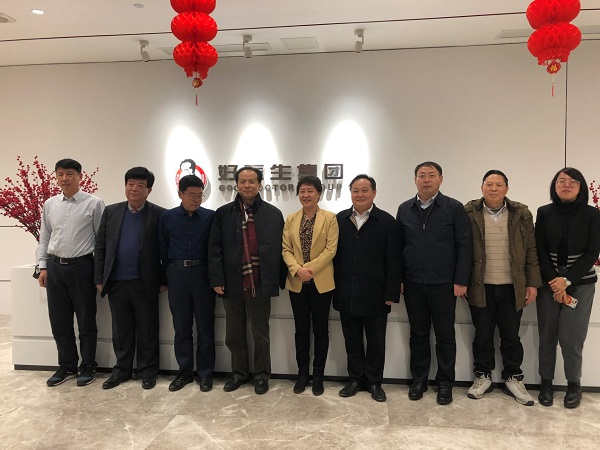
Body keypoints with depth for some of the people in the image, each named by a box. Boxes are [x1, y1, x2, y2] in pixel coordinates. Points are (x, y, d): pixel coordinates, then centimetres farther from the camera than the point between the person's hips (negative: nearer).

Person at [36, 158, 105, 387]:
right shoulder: (49, 204, 8)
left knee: (86, 320, 6)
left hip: (81, 266, -4)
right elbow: (44, 238, 14)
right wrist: (43, 266, 8)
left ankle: (88, 366, 21)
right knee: (59, 320, 12)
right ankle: (67, 366, 27)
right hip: (55, 267, 5)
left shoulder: (94, 203, -6)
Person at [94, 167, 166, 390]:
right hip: (116, 283, 3)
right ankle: (122, 369, 28)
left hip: (145, 284, -3)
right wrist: (99, 279, 3)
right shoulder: (111, 212, 7)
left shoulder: (159, 215, -3)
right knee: (121, 330, 13)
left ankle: (148, 372, 21)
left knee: (147, 330, 8)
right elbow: (100, 247, 8)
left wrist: (164, 280, -5)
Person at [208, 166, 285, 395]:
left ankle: (262, 375, 27)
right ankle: (239, 373, 33)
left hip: (260, 284, -2)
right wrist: (217, 279, -6)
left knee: (261, 334, 11)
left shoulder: (273, 213, 1)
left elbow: (279, 249, 2)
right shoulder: (223, 213, 3)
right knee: (234, 334, 15)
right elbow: (215, 249, 1)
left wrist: (281, 280, 0)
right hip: (232, 284, 2)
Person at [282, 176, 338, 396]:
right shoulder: (291, 219, 7)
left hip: (321, 282, -2)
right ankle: (302, 374, 23)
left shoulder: (330, 218, -2)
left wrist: (309, 268, -18)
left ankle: (318, 376, 19)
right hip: (297, 282, 3)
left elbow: (330, 249, -9)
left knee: (320, 329, 6)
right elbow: (286, 249, 2)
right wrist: (297, 269, -15)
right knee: (301, 329, 11)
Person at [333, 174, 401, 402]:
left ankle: (374, 381, 25)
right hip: (346, 294, 3)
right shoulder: (340, 219, 5)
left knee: (376, 341, 9)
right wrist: (335, 288, 1)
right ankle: (356, 378, 28)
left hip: (375, 294, -2)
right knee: (352, 340, 13)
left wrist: (391, 293, -9)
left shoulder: (386, 221, -3)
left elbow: (393, 260, -5)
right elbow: (334, 254, 5)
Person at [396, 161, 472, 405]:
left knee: (445, 335, 9)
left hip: (444, 284, -2)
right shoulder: (404, 209, 6)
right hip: (413, 284, 3)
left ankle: (445, 383, 23)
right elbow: (398, 246, 8)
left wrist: (461, 281, -10)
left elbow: (464, 246, -5)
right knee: (418, 334, 12)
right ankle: (419, 380, 26)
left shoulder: (454, 208, -3)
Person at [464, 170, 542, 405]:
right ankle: (482, 376, 26)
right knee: (482, 335, 10)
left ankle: (513, 379, 27)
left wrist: (533, 283, 0)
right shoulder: (469, 213, -4)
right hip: (481, 287, -1)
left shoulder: (521, 214, 1)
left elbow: (531, 251, 3)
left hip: (512, 287, 1)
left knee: (511, 336, 12)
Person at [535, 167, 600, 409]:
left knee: (570, 337, -4)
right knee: (547, 336, 4)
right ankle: (546, 383, 19)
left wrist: (567, 280, -13)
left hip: (580, 283, -1)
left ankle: (574, 385, 18)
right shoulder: (544, 213, 2)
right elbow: (540, 250, -1)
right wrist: (553, 282, -10)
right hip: (548, 283, 1)